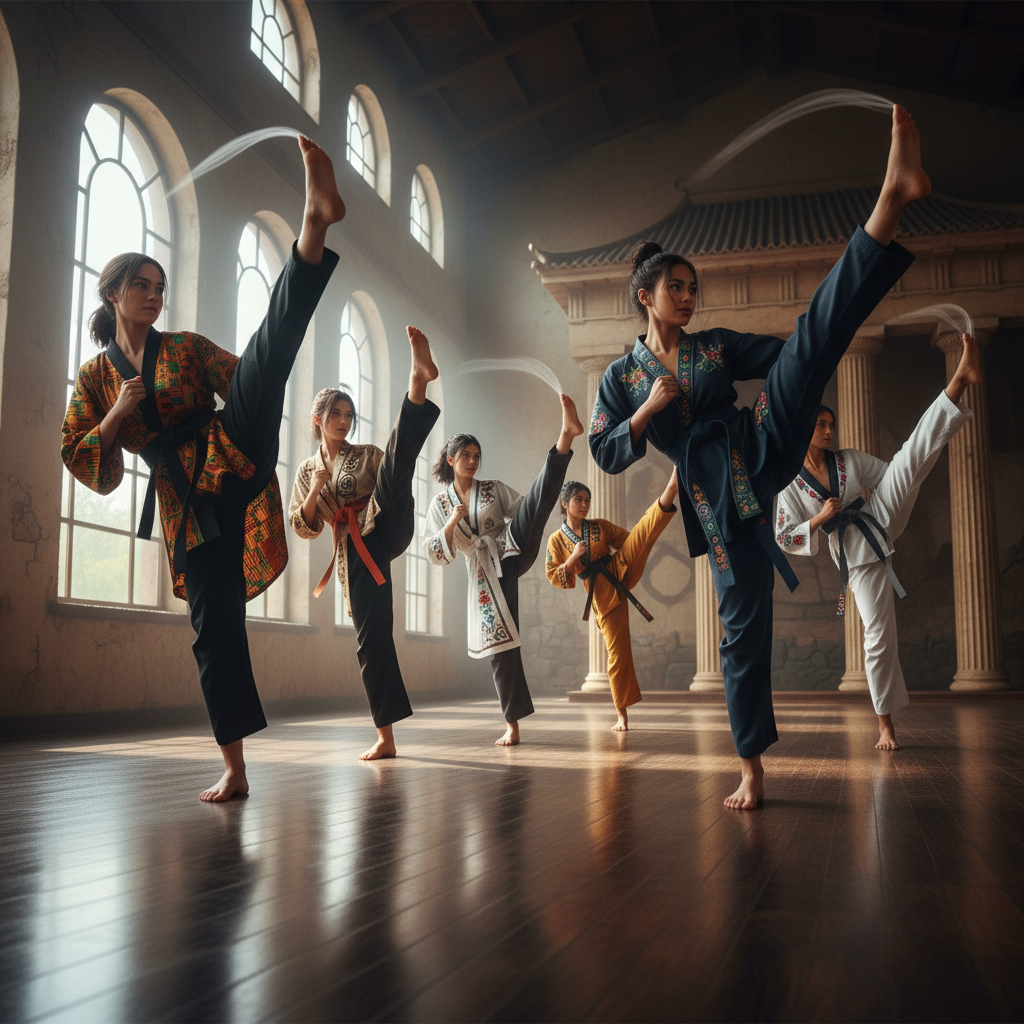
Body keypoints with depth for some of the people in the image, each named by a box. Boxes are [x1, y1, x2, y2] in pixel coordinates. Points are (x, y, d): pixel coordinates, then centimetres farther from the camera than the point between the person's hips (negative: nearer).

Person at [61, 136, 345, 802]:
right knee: (215, 625, -3)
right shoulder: (95, 378, 15)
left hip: (233, 457, -1)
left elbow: (250, 378, 7)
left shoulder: (188, 346, 15)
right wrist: (118, 414, -6)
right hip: (185, 501, 1)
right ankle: (235, 770, 6)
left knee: (270, 340, -21)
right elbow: (86, 466, 10)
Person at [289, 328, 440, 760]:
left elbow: (396, 487, 9)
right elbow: (305, 527, 12)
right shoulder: (307, 471, 19)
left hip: (386, 529, -1)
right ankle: (385, 738, 6)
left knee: (398, 459, -25)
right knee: (371, 638, -3)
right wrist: (317, 487, -4)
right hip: (355, 552, 2)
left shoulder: (367, 455, 16)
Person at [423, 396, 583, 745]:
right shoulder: (439, 504, 10)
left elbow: (531, 509, 9)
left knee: (541, 491, -23)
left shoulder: (494, 489, 11)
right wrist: (452, 523, -11)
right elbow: (434, 554, 4)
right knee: (499, 641, -3)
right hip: (485, 574, 1)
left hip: (513, 551, 0)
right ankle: (512, 726, 8)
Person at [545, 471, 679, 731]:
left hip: (620, 572, 2)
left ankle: (669, 493, -48)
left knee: (645, 528, -20)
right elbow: (554, 578, 1)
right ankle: (622, 715, 9)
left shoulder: (600, 526, 11)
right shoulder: (557, 540, 4)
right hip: (602, 594, -2)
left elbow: (631, 539, 11)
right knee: (617, 652, -4)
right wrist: (574, 557, -14)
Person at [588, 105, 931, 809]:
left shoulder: (717, 346, 16)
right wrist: (647, 412, -10)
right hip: (715, 495, -1)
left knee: (815, 331, -18)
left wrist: (837, 340, -10)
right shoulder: (622, 376, 11)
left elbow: (792, 355, 10)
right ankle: (752, 770, 12)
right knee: (744, 625, -2)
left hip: (760, 454, 2)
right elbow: (608, 455, 5)